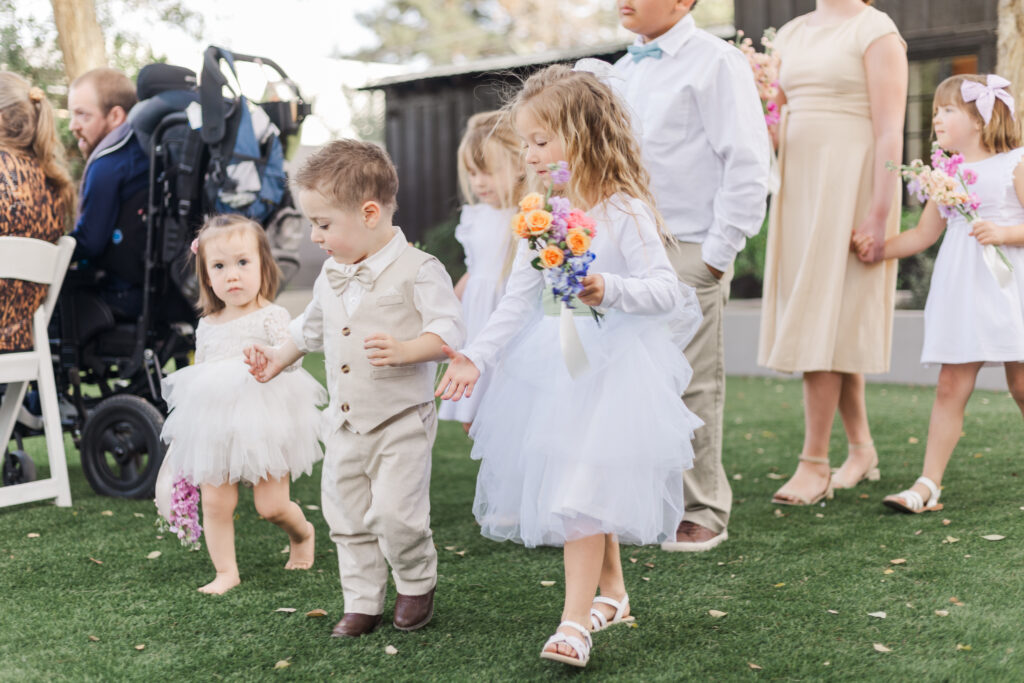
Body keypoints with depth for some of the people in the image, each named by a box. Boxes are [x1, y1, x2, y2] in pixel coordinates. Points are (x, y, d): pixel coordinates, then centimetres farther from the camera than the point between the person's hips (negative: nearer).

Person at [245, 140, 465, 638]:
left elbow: (449, 331, -18)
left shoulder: (417, 270, -13)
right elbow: (311, 327, 26)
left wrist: (404, 350, -32)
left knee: (394, 512, -11)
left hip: (402, 418, -7)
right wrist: (278, 357, 28)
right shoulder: (331, 275, 9)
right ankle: (362, 603, 25)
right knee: (346, 516, 11)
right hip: (345, 422, 7)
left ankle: (417, 583, 17)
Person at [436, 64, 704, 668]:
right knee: (587, 483, 16)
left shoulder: (625, 212, -12)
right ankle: (613, 594, 33)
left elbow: (667, 291, -18)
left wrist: (611, 290, -35)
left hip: (612, 364, -7)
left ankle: (576, 621, -4)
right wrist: (478, 356, -2)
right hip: (553, 364, 7)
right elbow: (518, 300, 7)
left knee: (583, 487, -11)